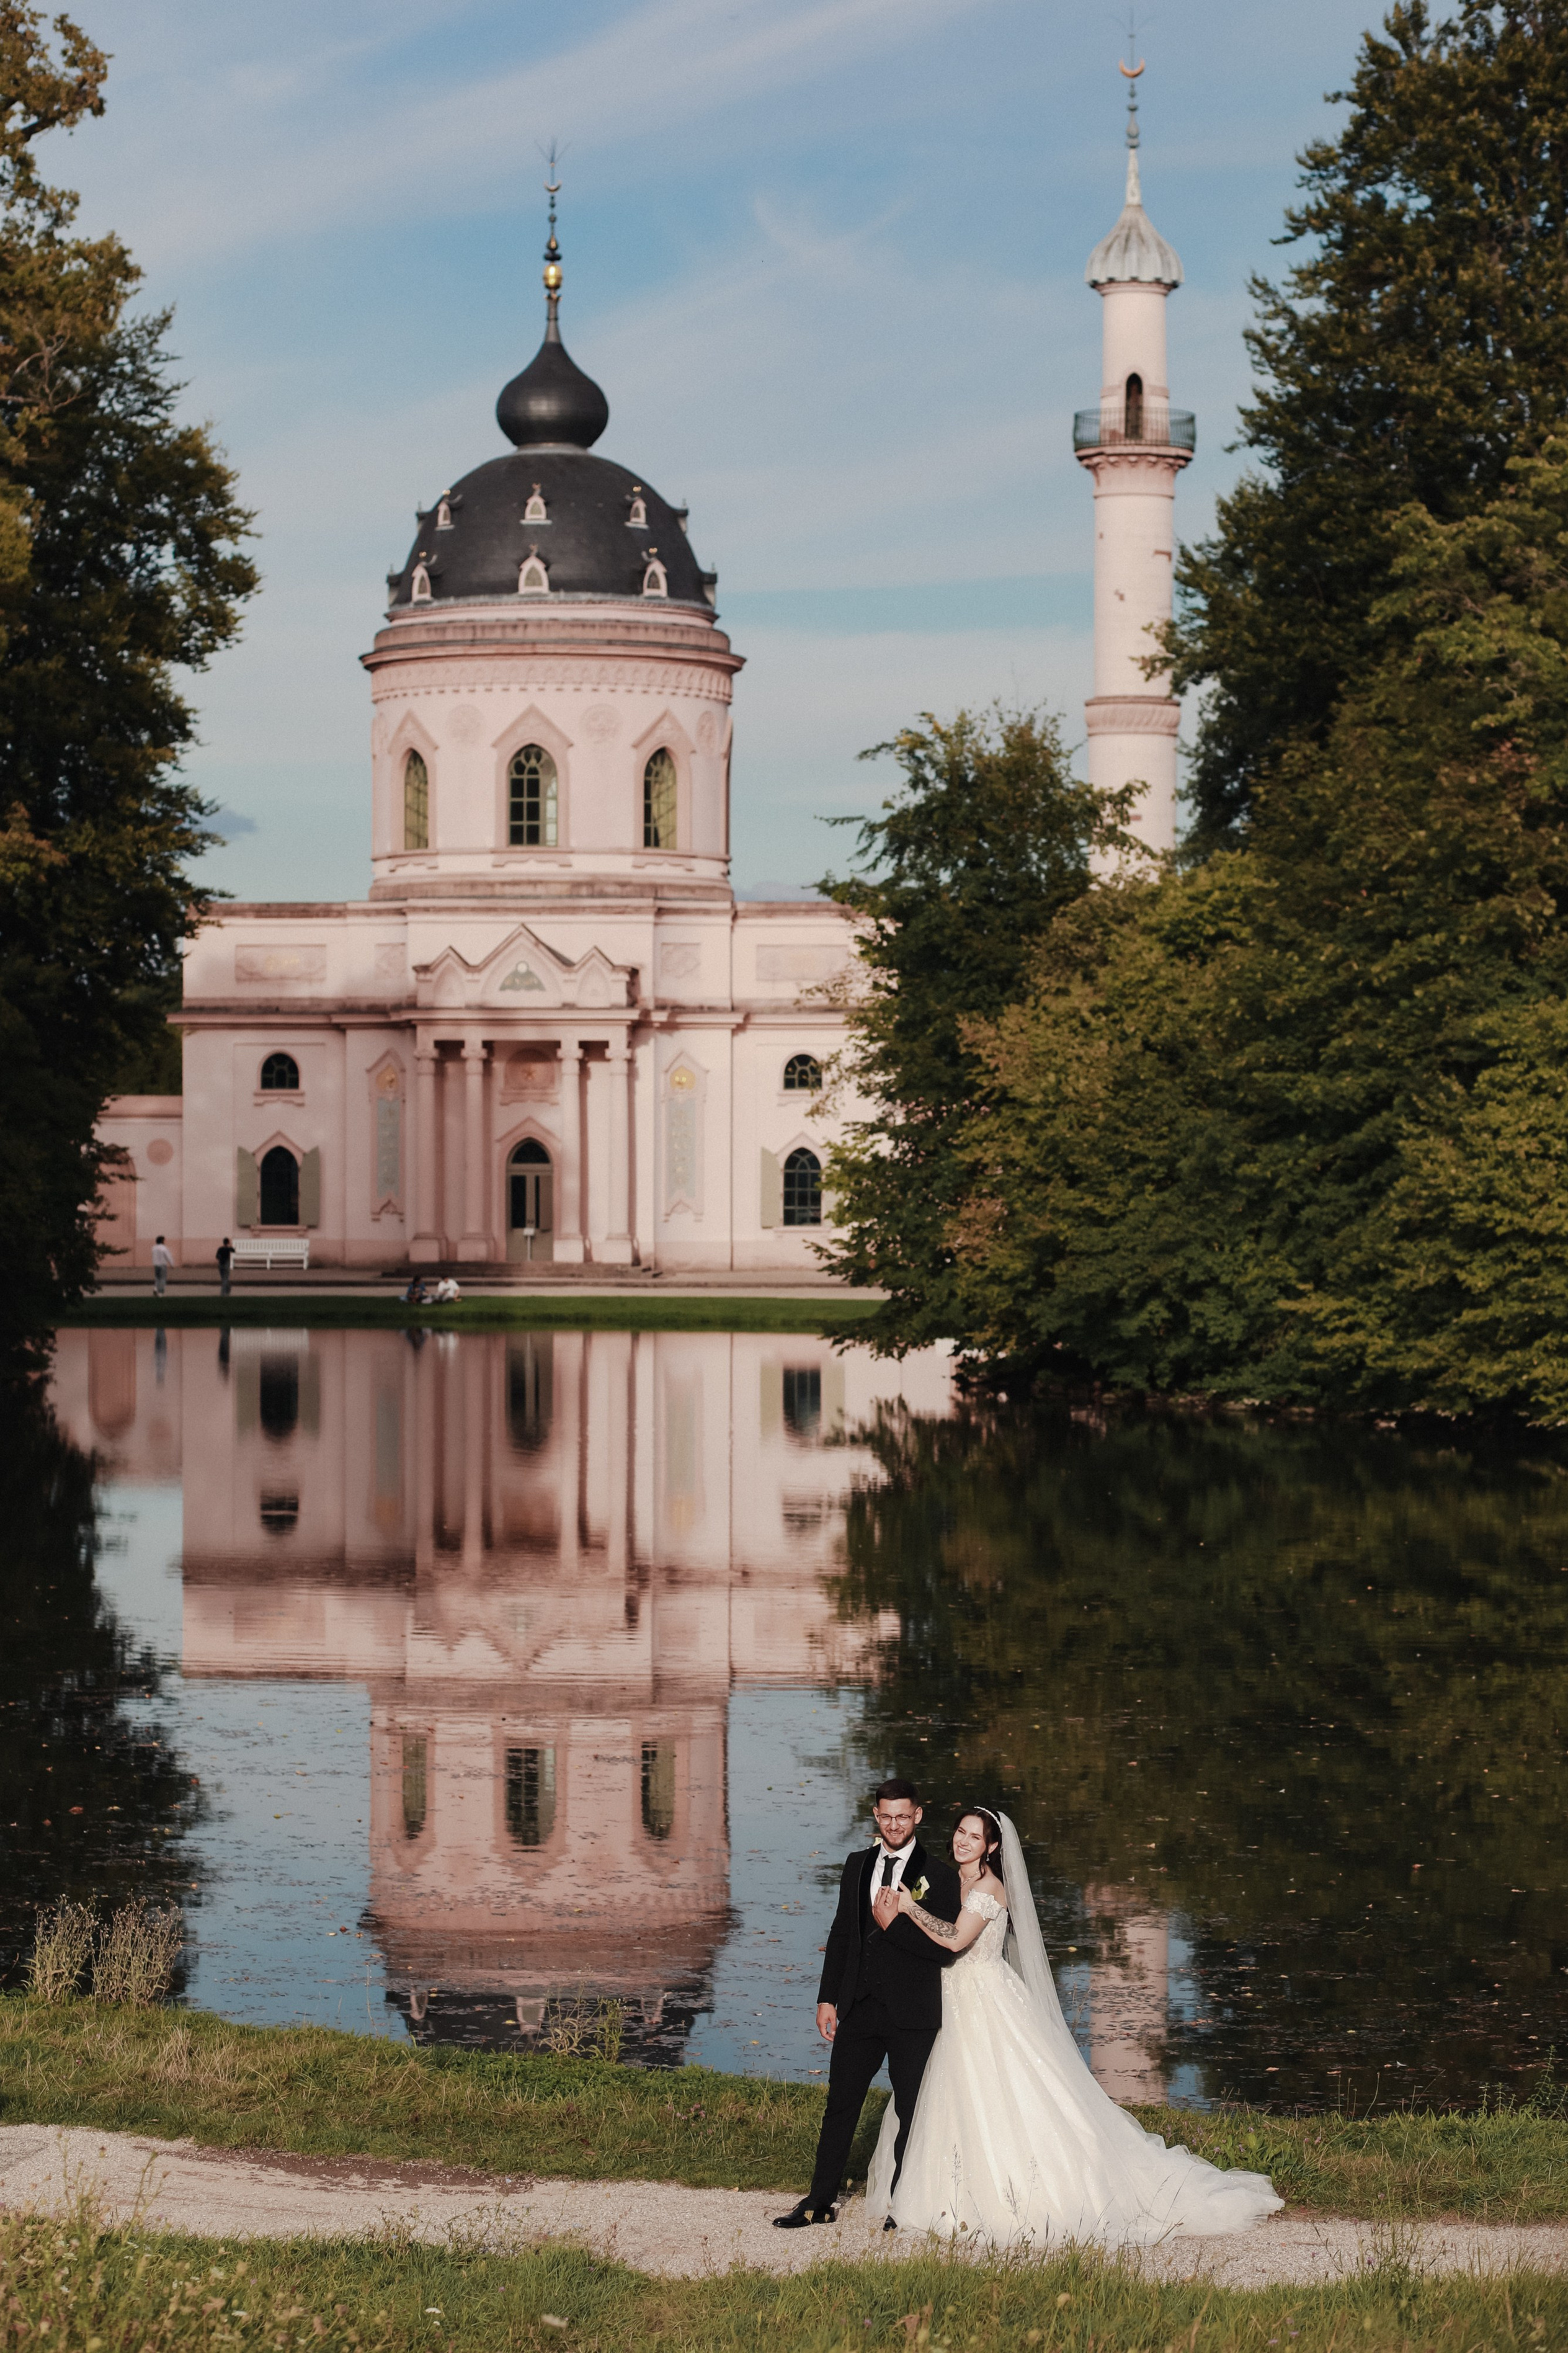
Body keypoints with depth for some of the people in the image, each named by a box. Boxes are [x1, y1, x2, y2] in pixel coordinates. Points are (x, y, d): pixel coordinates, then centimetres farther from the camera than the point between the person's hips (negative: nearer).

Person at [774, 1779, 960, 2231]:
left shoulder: (939, 1877, -5)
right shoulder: (858, 1866, 9)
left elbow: (946, 1950, -12)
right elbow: (841, 1934, 13)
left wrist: (894, 1925, -18)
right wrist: (827, 1998, 9)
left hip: (911, 2013, -4)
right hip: (859, 2007, 4)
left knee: (912, 2111, 6)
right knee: (840, 2105, 6)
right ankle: (821, 2201, 13)